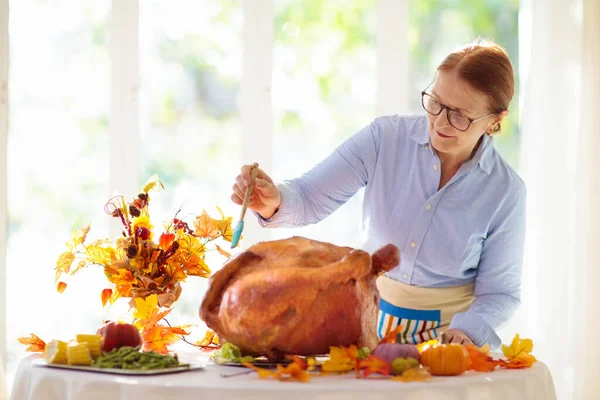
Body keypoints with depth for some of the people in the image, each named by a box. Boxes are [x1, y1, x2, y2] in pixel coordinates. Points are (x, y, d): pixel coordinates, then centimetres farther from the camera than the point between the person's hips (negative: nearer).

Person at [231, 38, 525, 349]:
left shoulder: (505, 192, -8)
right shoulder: (384, 138, -7)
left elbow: (499, 292, 0)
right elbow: (310, 198, -6)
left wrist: (467, 331, -20)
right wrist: (274, 202, -28)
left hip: (448, 333, -1)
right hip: (370, 321, 1)